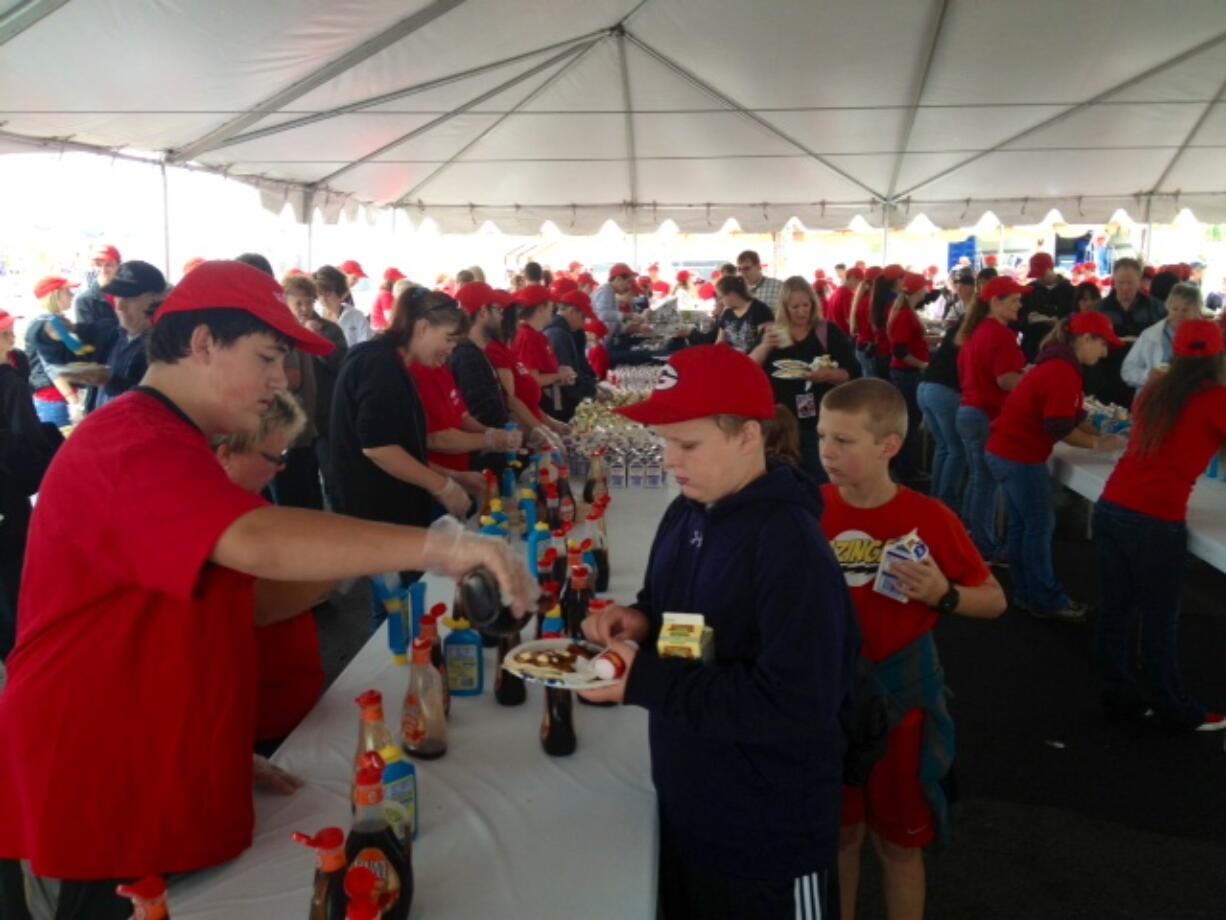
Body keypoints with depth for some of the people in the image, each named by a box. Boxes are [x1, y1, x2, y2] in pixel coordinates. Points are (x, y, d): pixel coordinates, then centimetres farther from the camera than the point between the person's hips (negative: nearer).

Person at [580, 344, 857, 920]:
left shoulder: (791, 544, -26)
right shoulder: (687, 514, 1)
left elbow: (797, 706, -30)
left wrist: (645, 682, -30)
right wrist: (640, 621, -7)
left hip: (769, 831, -8)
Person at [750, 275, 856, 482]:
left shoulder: (829, 332, -2)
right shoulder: (772, 333, 6)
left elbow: (852, 374, -4)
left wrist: (829, 374, -24)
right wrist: (765, 346, -18)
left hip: (820, 423, -2)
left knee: (821, 482, 2)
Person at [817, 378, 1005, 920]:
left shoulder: (929, 519, -13)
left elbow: (994, 601, -4)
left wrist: (942, 595, -21)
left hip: (899, 693, -2)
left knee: (898, 841, 14)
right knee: (838, 833, 18)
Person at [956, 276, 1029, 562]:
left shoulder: (975, 330, 13)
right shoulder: (1001, 333, -17)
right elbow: (1006, 380, -24)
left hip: (968, 411, 9)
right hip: (988, 415, -9)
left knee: (977, 479, 18)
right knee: (987, 483, -1)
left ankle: (967, 539, 26)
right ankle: (985, 550, 7)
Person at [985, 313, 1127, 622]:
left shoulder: (1058, 365, 13)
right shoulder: (1064, 372, -20)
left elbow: (1074, 416, 15)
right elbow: (1060, 429, -22)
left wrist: (1100, 436, 2)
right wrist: (1098, 444, -10)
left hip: (1007, 451, 10)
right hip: (1019, 456, -10)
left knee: (1022, 524, 15)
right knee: (1040, 526, -1)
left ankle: (1027, 594, 24)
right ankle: (1047, 601, 8)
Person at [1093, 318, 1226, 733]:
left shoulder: (1153, 392, 12)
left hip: (1110, 509, 6)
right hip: (1155, 521, -6)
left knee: (1116, 609, 15)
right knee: (1159, 621, 8)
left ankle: (1121, 698, 28)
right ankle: (1175, 710, 24)